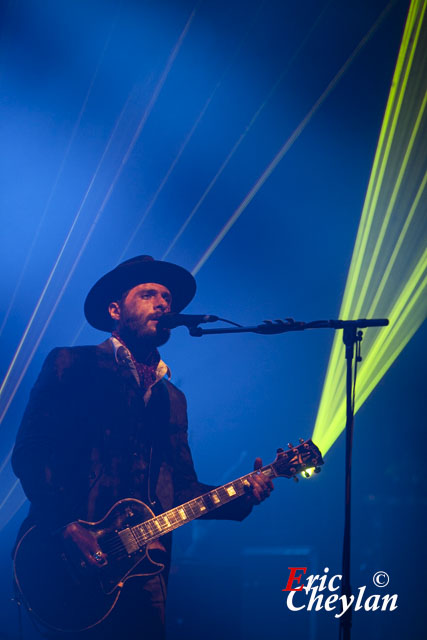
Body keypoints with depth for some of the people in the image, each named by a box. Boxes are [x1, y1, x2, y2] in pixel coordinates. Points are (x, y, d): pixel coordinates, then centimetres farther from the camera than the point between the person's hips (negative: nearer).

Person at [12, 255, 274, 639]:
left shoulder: (172, 398, 20)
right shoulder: (70, 365, 4)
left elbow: (182, 488, 15)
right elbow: (28, 452, -5)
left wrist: (242, 497, -2)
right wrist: (68, 527, -15)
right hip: (66, 555, -4)